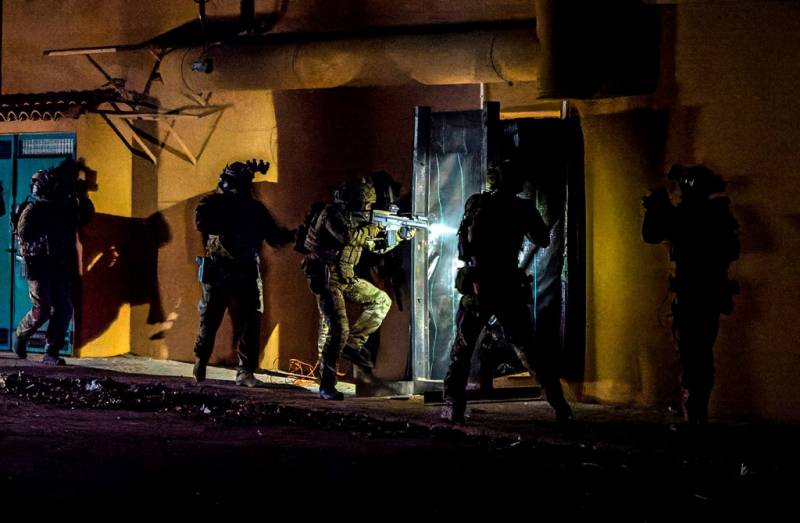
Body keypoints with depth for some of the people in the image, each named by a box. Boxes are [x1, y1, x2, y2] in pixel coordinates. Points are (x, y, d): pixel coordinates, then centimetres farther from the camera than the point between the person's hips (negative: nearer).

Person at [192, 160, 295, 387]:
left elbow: (274, 237, 4)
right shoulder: (211, 204, -3)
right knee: (209, 322, 8)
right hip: (217, 273, -2)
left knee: (249, 324, -3)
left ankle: (245, 372, 3)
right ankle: (199, 367, 27)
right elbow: (202, 223, -24)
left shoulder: (255, 208, 6)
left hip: (247, 275, 2)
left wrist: (293, 235, -15)